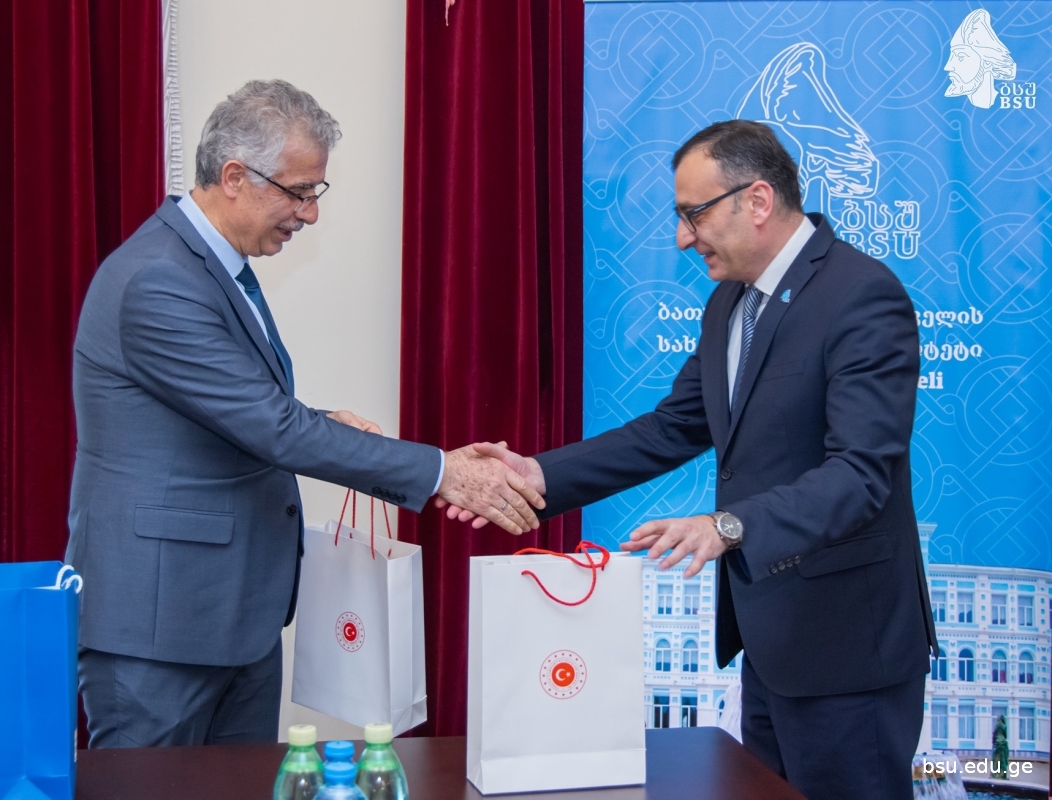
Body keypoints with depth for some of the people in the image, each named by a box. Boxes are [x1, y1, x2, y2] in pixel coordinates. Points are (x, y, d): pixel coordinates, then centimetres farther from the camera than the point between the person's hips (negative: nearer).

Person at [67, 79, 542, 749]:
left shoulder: (214, 261, 10)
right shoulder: (157, 283, -21)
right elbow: (276, 430, -24)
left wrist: (314, 425, 2)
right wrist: (441, 472, -21)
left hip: (236, 609, 10)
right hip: (159, 614, -10)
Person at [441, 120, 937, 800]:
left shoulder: (864, 298, -20)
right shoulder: (733, 299, 8)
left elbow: (860, 472, -28)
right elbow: (674, 429, 9)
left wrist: (729, 527, -41)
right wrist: (543, 475, -1)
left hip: (843, 640, -9)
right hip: (767, 633, 9)